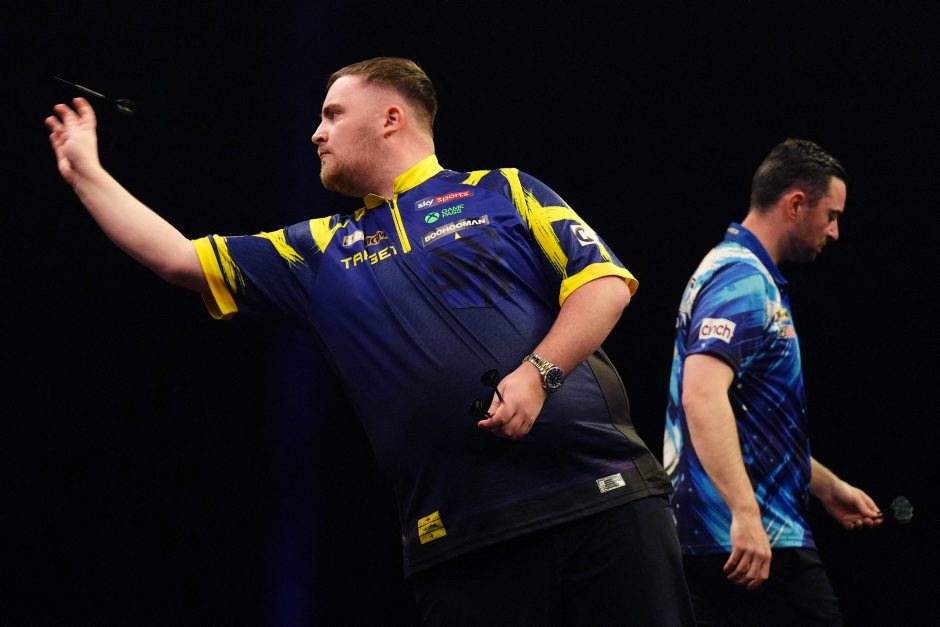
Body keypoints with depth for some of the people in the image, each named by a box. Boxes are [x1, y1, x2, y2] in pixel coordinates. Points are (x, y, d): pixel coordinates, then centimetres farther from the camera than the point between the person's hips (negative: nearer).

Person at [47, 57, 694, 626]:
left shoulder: (503, 192, 9)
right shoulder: (320, 252, 20)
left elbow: (605, 284, -1)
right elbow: (179, 258, 19)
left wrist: (537, 373, -14)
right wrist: (86, 171, 21)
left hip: (601, 495, -3)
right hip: (463, 535, 3)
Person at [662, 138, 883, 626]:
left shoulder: (741, 273, 20)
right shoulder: (743, 281, -13)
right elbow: (702, 395, -28)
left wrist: (828, 487, 35)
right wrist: (745, 513, -35)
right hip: (757, 540, -10)